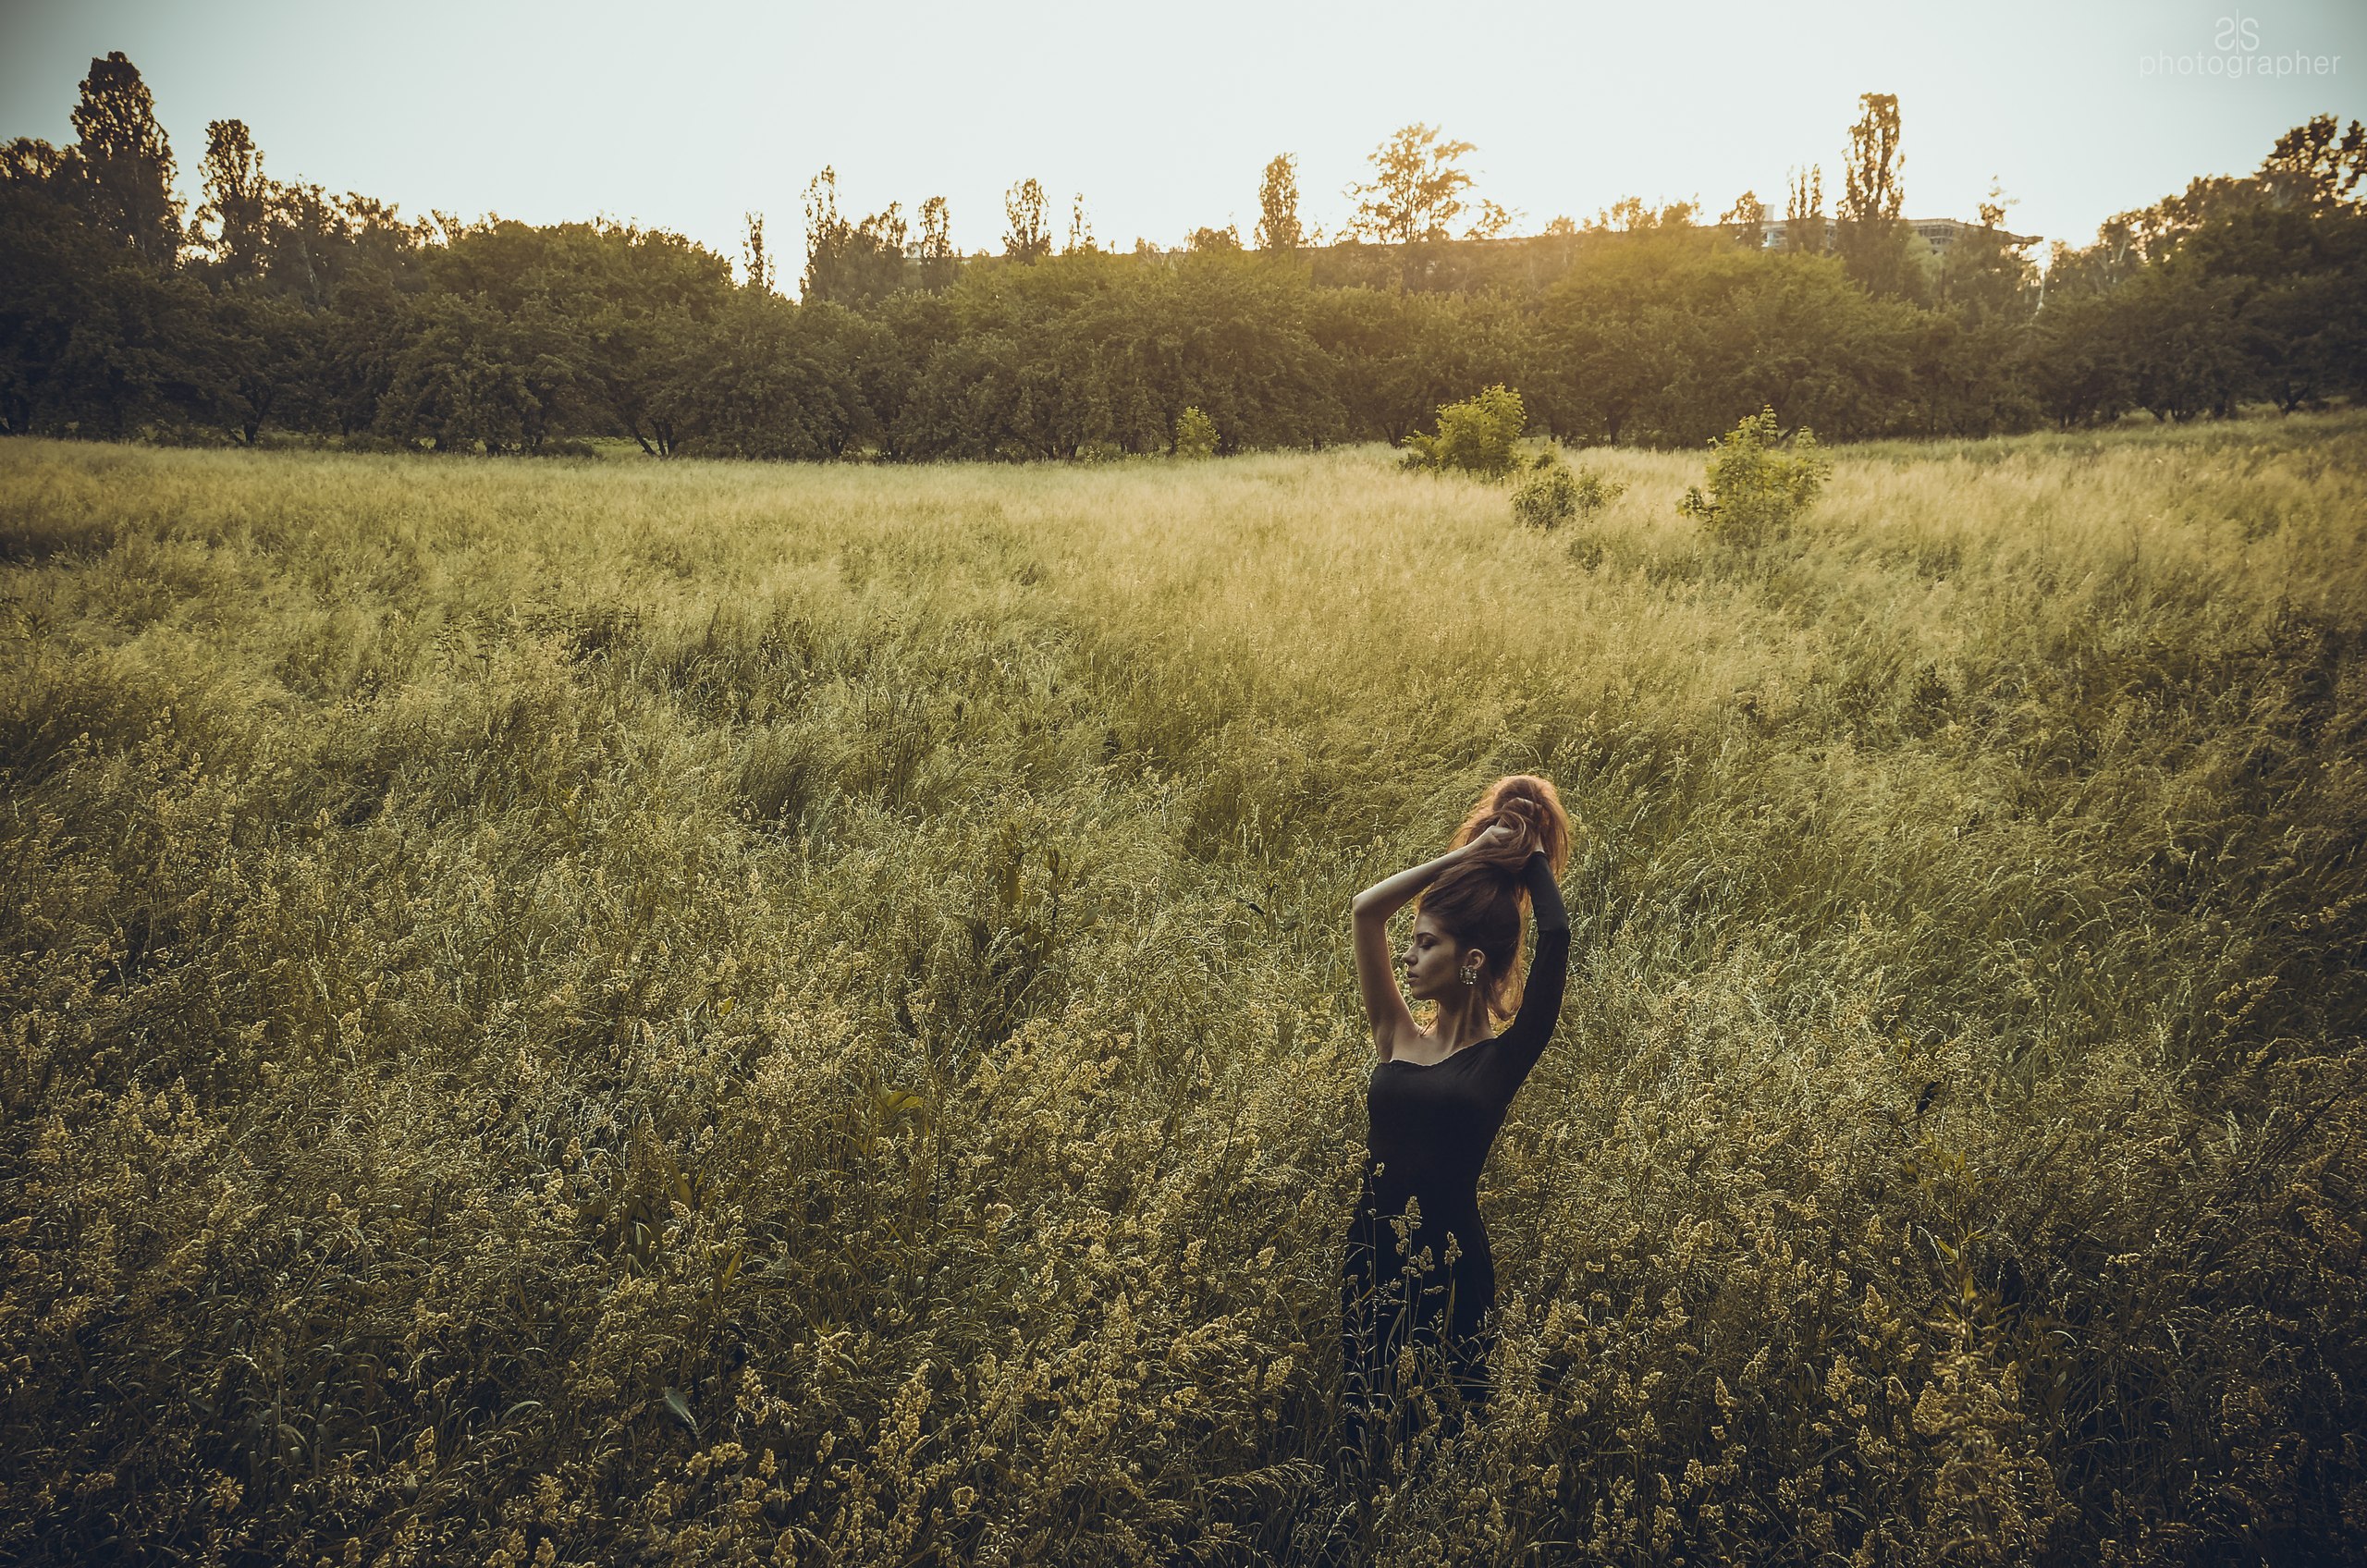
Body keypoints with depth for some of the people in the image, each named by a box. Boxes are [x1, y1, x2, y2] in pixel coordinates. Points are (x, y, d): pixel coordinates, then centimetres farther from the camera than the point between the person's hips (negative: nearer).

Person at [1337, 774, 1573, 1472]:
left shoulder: (1503, 1057, -3)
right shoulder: (1397, 1038, 7)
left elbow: (1556, 939, -14)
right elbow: (1366, 908, 0)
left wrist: (1533, 858, 1)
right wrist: (1469, 853, 2)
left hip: (1450, 1263, -4)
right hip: (1373, 1257, 4)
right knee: (1368, 1435, 8)